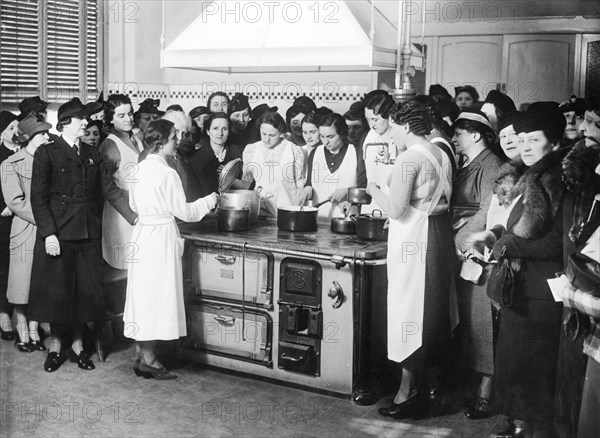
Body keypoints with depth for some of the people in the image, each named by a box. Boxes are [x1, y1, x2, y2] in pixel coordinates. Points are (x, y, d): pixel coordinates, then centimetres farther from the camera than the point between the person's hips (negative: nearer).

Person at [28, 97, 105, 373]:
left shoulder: (92, 154, 14)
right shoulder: (47, 153, -1)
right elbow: (38, 198, -6)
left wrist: (97, 230, 7)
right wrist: (49, 234, -14)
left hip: (89, 236, 4)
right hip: (58, 234, -4)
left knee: (86, 290, 6)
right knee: (57, 291, 2)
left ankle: (77, 345, 19)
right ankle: (55, 346, 17)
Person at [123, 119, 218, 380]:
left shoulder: (140, 168, 6)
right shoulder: (167, 173, -17)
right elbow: (184, 212, -13)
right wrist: (210, 200, 1)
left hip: (142, 232, 8)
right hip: (161, 237, -8)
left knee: (144, 294, 13)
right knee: (158, 294, 0)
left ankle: (143, 355, 21)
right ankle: (149, 360, 7)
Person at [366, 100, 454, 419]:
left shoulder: (409, 158, -15)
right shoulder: (440, 155, 10)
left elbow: (396, 209, -18)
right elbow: (440, 199, 11)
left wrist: (374, 190, -1)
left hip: (413, 238, -8)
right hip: (439, 233, 8)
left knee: (409, 307, 0)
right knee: (435, 308, 14)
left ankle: (407, 389, 7)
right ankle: (431, 385, 25)